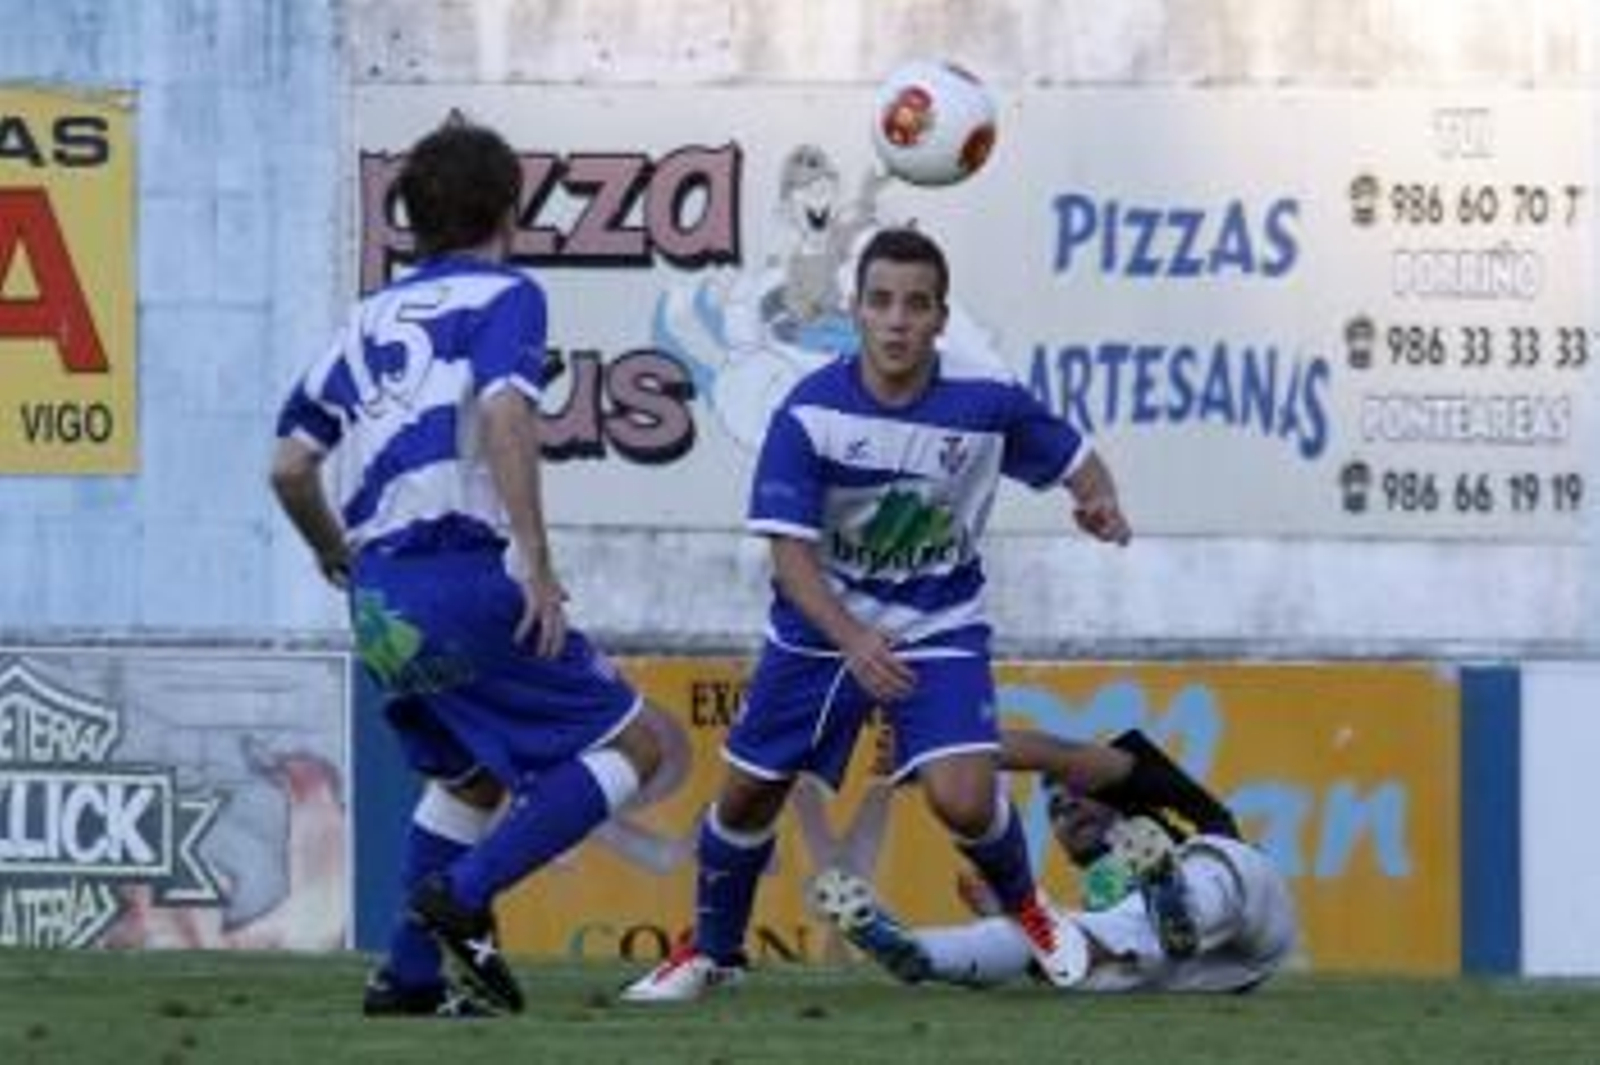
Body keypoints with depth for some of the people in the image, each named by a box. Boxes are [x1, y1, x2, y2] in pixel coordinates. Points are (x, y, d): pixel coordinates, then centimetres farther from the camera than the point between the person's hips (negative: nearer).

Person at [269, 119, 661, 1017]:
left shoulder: (370, 319, 20)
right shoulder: (504, 296, 2)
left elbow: (291, 468, 17)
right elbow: (505, 418, -17)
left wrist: (336, 555, 36)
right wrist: (537, 566, -19)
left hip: (380, 597, 7)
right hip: (463, 578, -7)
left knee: (474, 776, 26)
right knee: (630, 745, 0)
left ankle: (410, 974, 17)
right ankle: (463, 892, -13)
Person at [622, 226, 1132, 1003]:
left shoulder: (986, 401, -18)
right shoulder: (809, 413, -21)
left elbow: (1073, 457, -1)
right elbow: (791, 553, -20)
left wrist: (1099, 503, -24)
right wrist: (854, 642, -35)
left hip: (939, 625, -1)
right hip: (822, 622, 1)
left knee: (963, 800, -20)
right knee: (748, 794, 8)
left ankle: (1026, 909, 13)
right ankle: (711, 952, 36)